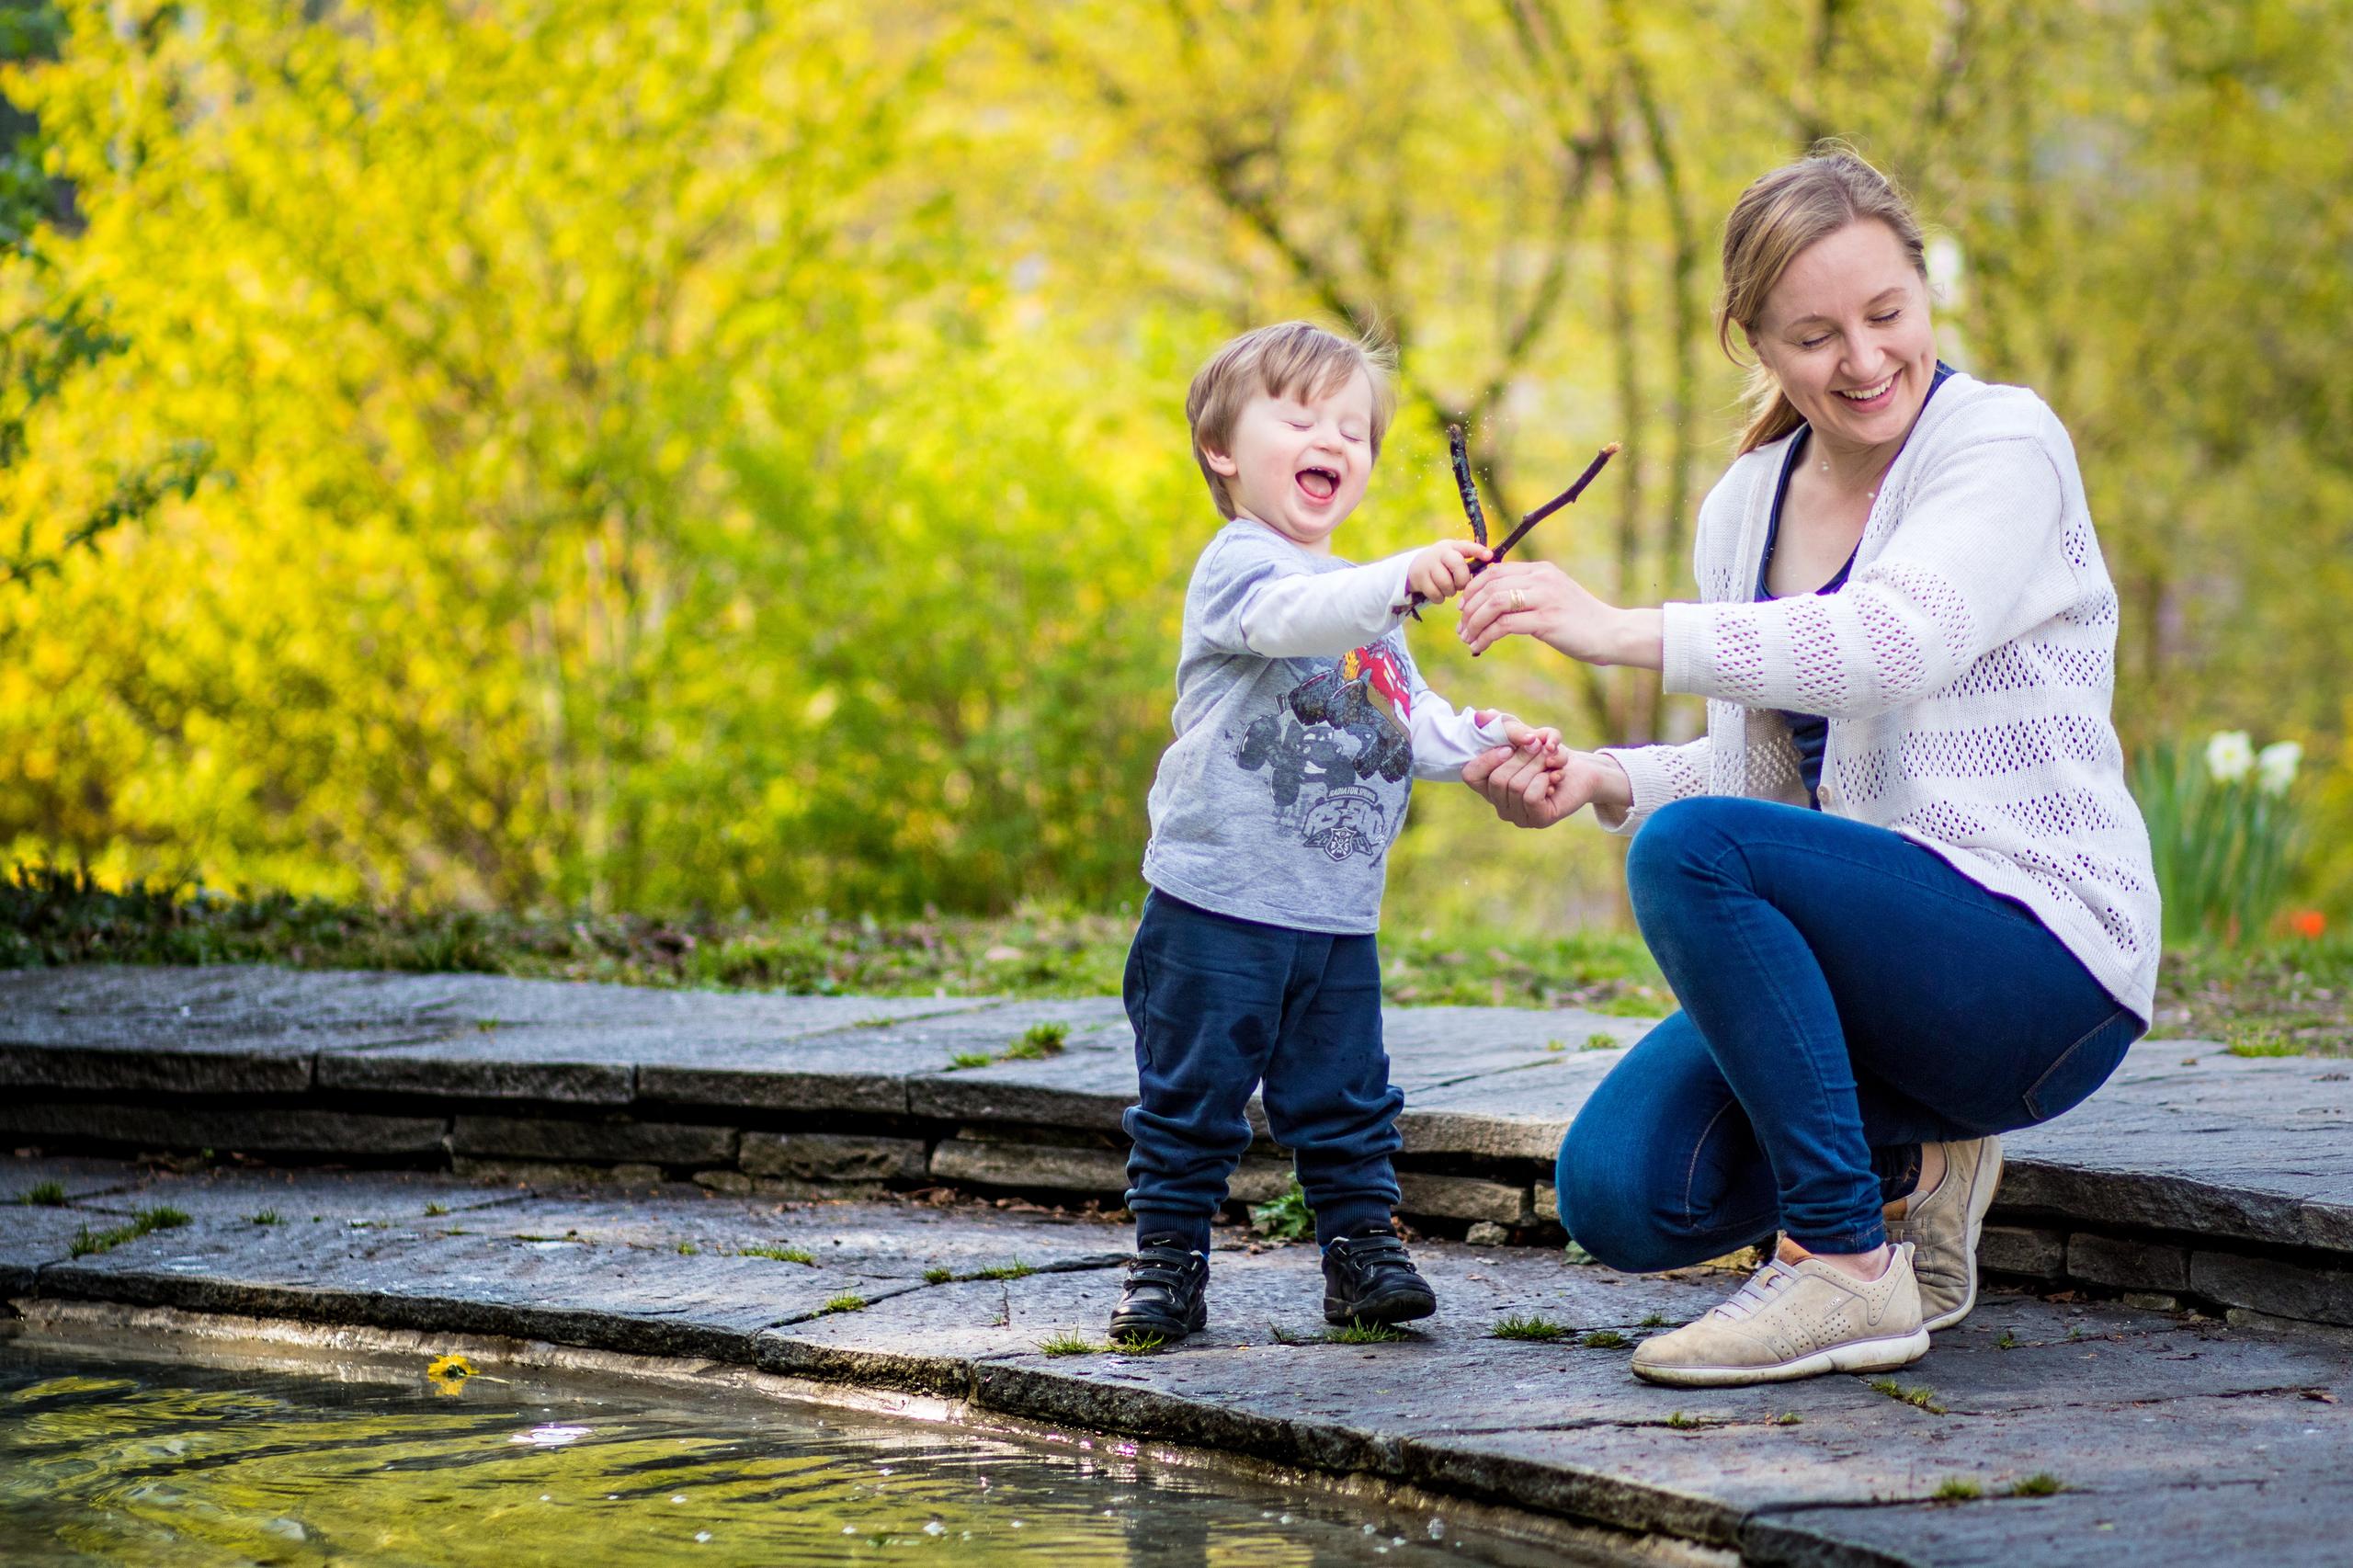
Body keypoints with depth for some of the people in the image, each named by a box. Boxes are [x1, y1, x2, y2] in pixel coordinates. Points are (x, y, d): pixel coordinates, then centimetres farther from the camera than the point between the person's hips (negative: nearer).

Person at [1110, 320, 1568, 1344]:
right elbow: (1291, 616, -31)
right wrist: (1404, 578, -47)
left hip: (1337, 917, 7)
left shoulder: (1367, 605, 20)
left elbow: (1415, 723, 22)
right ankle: (1169, 1258, 9)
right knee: (1191, 1097, 0)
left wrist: (1487, 742, 1)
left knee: (1345, 1100, 10)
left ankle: (1361, 1248, 19)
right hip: (1218, 905, -7)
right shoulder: (1237, 567, -8)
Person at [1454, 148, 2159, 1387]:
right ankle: (1908, 1161, 13)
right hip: (1878, 949, 7)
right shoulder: (1746, 504, 11)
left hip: (2043, 964, -7)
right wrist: (1600, 781, -4)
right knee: (1619, 1195, -15)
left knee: (1693, 852, -30)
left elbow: (1896, 642, -29)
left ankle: (1847, 1269, -19)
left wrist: (1627, 633, -33)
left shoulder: (2003, 443, -11)